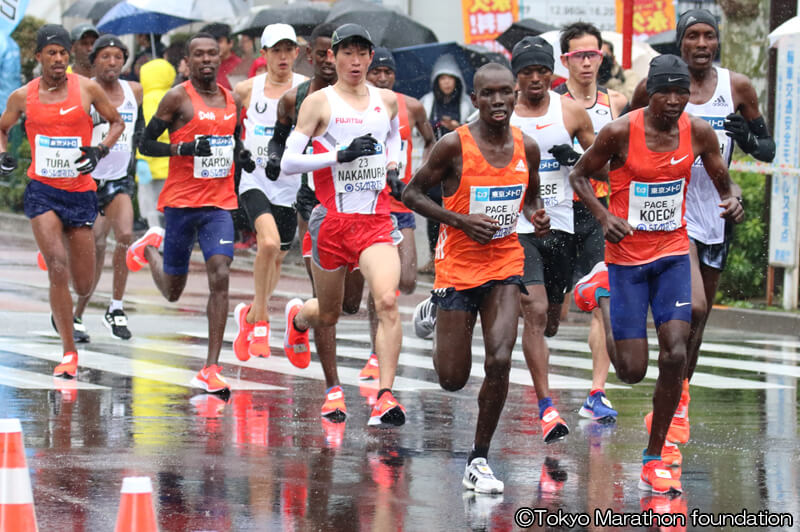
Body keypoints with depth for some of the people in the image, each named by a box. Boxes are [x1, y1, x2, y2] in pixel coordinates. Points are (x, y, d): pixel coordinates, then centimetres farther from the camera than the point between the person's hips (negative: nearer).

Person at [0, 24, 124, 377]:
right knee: (58, 268, -17)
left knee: (83, 287, 5)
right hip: (42, 191, -1)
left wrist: (100, 151, -8)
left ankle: (66, 312, 43)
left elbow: (116, 122, 10)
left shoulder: (87, 89, -1)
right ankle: (69, 353, -9)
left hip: (80, 192, 1)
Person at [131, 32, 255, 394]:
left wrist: (243, 157, 5)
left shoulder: (232, 101, 10)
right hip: (181, 201, -3)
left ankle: (210, 370, -13)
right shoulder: (178, 98, -6)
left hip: (219, 204, 3)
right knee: (173, 292, 8)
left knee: (220, 277, -15)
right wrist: (185, 148, -21)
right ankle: (151, 246, 44)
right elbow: (146, 144, -6)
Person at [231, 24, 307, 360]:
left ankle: (250, 315, 36)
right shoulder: (247, 90, 2)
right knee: (269, 242, -25)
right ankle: (261, 320, -11)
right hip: (255, 180, -2)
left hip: (289, 186, 2)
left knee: (276, 259, 11)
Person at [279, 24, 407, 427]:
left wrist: (393, 167, 12)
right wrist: (340, 155, -20)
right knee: (328, 315, 14)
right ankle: (297, 316, 52)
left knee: (387, 302, -21)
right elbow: (287, 162, -10)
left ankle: (385, 397, -22)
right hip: (332, 221, -2)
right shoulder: (320, 102, -4)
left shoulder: (387, 100, 8)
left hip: (376, 221, 2)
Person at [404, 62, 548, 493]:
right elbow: (412, 194, -5)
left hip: (505, 265, 3)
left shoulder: (527, 148, 0)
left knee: (499, 362, -15)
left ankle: (479, 461, 0)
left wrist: (537, 217, -5)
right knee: (453, 379, 5)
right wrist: (462, 220, -18)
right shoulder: (454, 146, -13)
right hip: (459, 264, -3)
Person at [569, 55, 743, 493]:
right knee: (632, 371, -1)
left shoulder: (698, 133, -5)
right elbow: (579, 175, 0)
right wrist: (604, 216, -17)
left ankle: (655, 457, 4)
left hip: (674, 253, 2)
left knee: (675, 355, -13)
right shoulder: (620, 132, -14)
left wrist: (731, 203, -15)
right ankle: (604, 301, 34)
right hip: (627, 256, -2)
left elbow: (723, 184, 9)